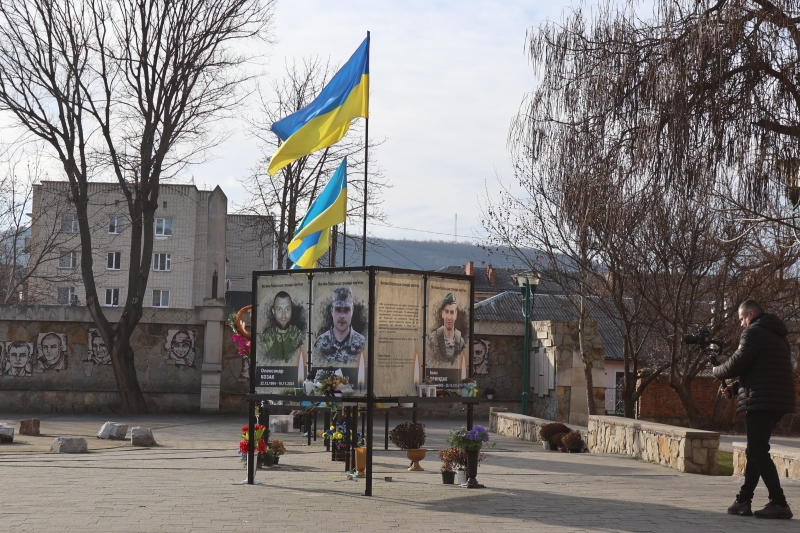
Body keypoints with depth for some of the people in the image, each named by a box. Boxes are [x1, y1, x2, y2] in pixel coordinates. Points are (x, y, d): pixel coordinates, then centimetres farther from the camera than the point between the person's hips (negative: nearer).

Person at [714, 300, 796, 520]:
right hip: (779, 401, 10)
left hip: (761, 401, -10)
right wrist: (734, 387, 16)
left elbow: (737, 364, -14)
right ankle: (743, 500, 13)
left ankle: (779, 503, -12)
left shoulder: (754, 332, -8)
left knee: (758, 453, -9)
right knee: (755, 451, 12)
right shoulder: (777, 335, 22)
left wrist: (717, 371, 7)